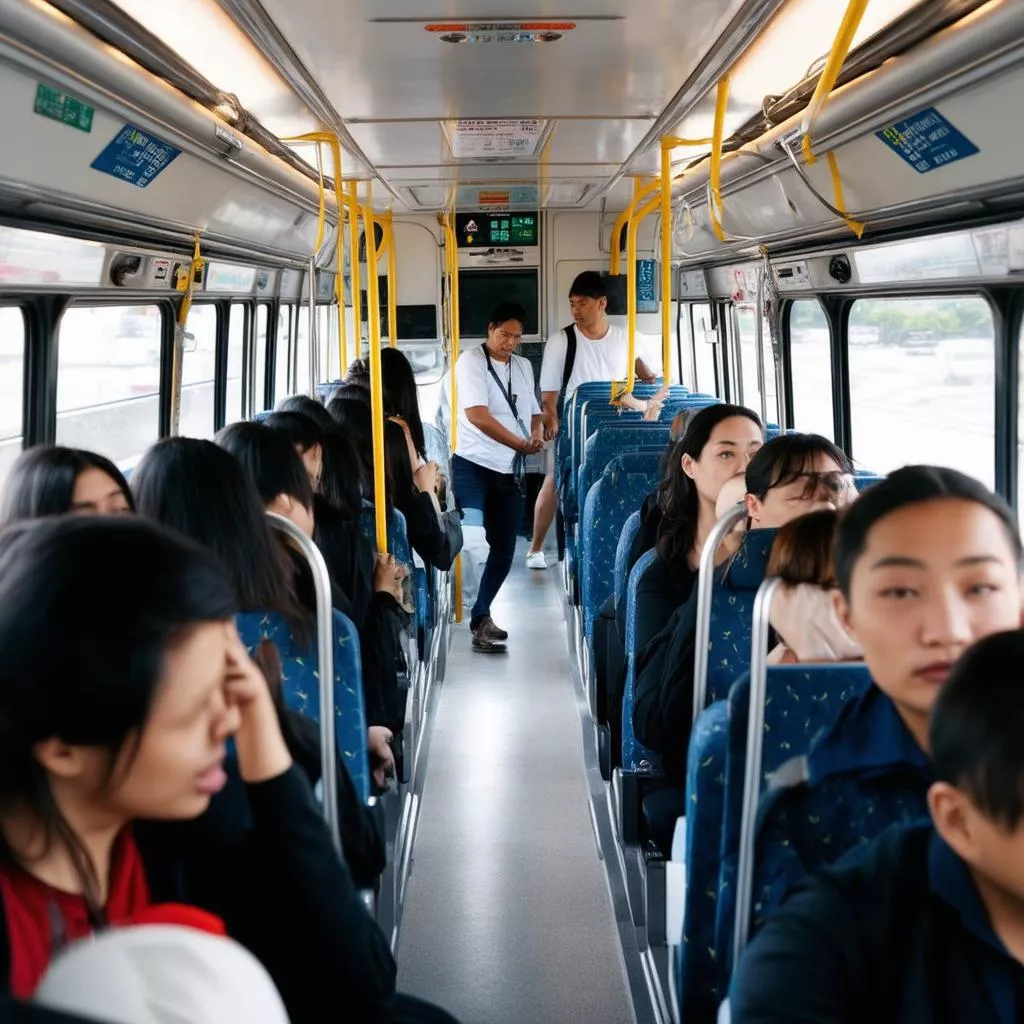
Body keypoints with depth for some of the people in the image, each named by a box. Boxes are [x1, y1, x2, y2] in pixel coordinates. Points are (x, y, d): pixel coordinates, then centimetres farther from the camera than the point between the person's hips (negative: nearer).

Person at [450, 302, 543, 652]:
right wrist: (522, 444, -18)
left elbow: (533, 412, 21)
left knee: (503, 551, 8)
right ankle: (480, 617, -18)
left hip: (511, 472, 7)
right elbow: (477, 415, -17)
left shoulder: (523, 366, 15)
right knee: (475, 542, -23)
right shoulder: (471, 361, -6)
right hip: (474, 466, -6)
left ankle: (480, 617, 22)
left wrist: (537, 435, -3)